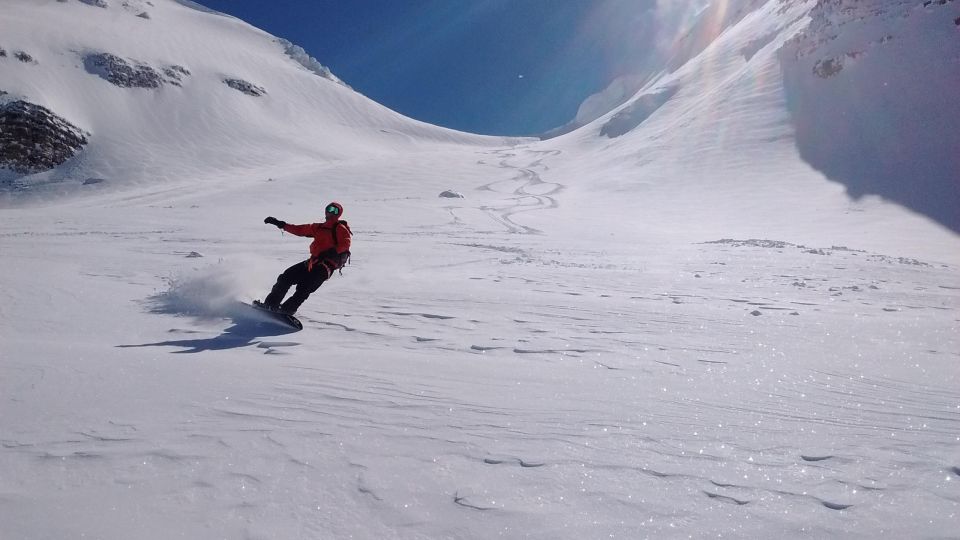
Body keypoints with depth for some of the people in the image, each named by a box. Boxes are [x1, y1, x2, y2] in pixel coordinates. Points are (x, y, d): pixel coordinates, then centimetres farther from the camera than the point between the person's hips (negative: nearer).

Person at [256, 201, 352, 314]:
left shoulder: (340, 228, 2)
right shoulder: (318, 227, 22)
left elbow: (345, 244, -15)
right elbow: (299, 230, 27)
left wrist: (333, 252, -29)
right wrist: (280, 224, 25)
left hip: (326, 265, -7)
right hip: (313, 262, 7)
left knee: (304, 289, -22)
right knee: (287, 276, 1)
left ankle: (287, 310, -20)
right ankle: (271, 304, 7)